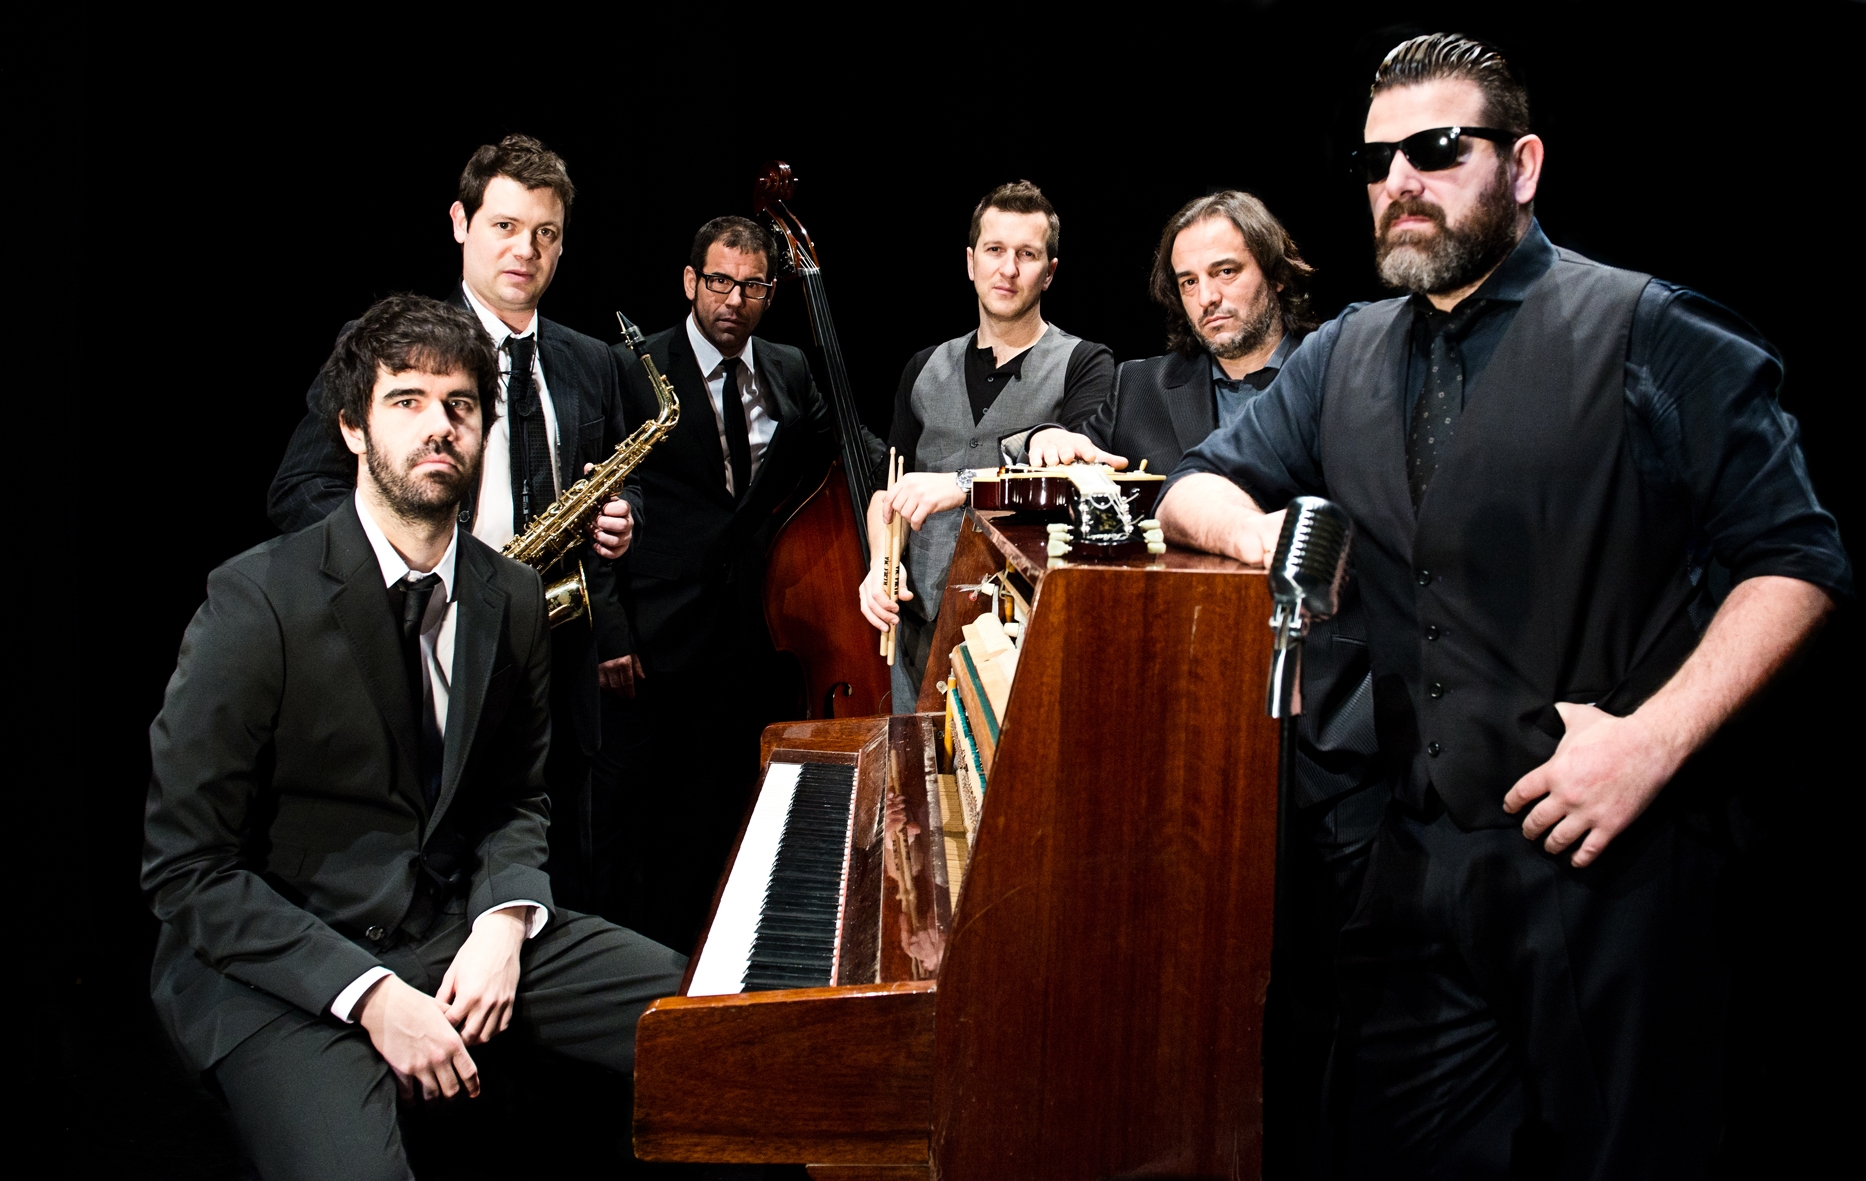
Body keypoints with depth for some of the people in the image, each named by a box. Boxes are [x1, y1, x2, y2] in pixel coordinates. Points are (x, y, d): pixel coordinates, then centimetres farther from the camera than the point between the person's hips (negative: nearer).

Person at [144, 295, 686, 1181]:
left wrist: (504, 923, -7)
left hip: (458, 932, 5)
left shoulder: (511, 598, 3)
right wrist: (370, 995, -21)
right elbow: (188, 866, -14)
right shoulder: (258, 601, -14)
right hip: (281, 962, -5)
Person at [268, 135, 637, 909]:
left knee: (562, 898, 10)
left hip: (558, 676, 4)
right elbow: (298, 492, -5)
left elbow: (620, 485, 26)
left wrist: (620, 516, 1)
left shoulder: (589, 365, 14)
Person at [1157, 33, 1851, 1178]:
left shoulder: (1655, 337, -4)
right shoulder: (1345, 357, 13)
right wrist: (1259, 529, -5)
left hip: (1611, 866, -4)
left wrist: (1653, 740, -18)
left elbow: (1795, 560, -6)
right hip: (1418, 860, 5)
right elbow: (1199, 484, 20)